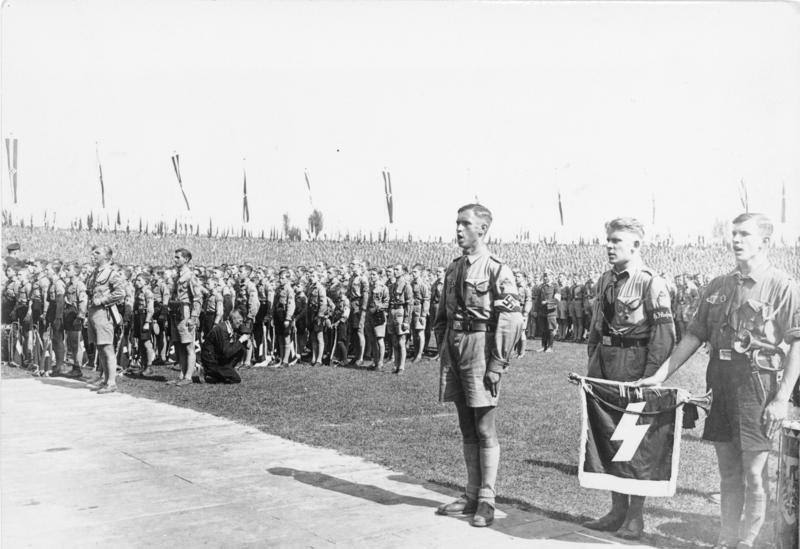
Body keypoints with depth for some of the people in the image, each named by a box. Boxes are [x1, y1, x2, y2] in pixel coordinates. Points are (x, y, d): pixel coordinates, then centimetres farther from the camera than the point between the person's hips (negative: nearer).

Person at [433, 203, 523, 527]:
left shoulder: (497, 270, -8)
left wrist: (497, 365, -16)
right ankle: (472, 495, 23)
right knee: (466, 428, 13)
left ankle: (486, 500, 9)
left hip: (480, 349, -7)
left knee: (485, 429, 0)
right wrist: (444, 350, 11)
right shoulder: (453, 269, 13)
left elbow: (510, 322, -13)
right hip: (454, 352, 7)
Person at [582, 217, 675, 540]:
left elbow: (664, 335, -14)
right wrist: (592, 364, 11)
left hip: (634, 361, -7)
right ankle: (617, 510, 24)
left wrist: (649, 376, -17)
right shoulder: (606, 280, 11)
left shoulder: (651, 283, -11)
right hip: (605, 362, 7)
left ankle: (635, 516, 15)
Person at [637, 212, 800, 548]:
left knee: (753, 473, 0)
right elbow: (694, 335, 14)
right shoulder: (717, 287, 12)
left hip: (758, 383, -5)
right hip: (720, 382, 5)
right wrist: (661, 375, 9)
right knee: (728, 472, 12)